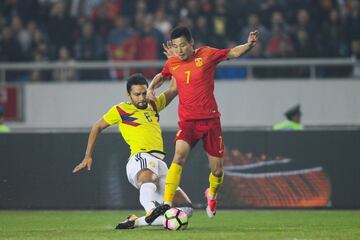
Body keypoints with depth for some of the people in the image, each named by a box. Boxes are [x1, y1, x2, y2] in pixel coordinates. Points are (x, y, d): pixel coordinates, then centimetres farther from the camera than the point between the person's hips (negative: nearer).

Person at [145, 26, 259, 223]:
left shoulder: (206, 54, -4)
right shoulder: (172, 64, 5)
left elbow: (233, 53, 6)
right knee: (179, 157, -25)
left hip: (210, 119, -1)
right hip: (187, 120, 1)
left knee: (217, 170, 4)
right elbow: (161, 76, 27)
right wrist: (152, 87, 7)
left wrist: (249, 44, -12)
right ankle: (166, 203, -29)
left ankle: (212, 194, 38)